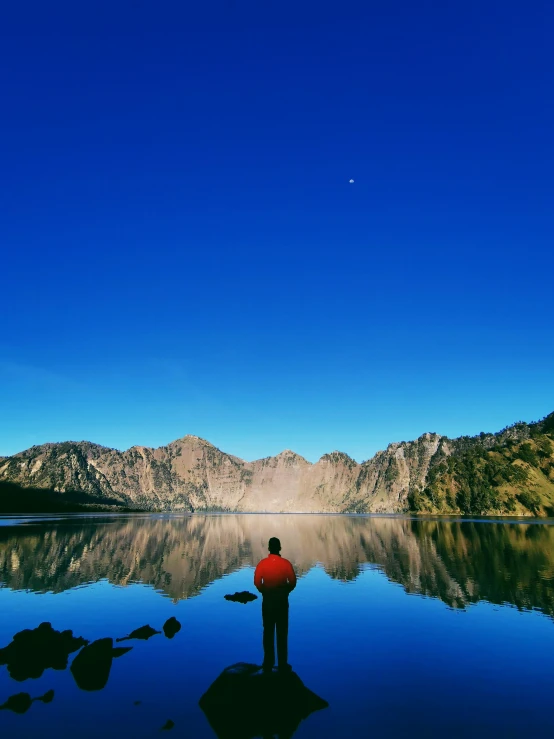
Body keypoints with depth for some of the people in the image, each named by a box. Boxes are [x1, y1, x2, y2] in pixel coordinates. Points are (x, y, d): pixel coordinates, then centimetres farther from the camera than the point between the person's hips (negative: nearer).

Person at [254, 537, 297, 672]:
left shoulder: (262, 563, -7)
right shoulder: (286, 563, -9)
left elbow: (257, 582, -8)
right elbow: (293, 582, -7)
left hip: (267, 600, 1)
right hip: (282, 599, -1)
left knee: (268, 632, 10)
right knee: (282, 632, 7)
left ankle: (268, 663, 16)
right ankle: (282, 664, 11)